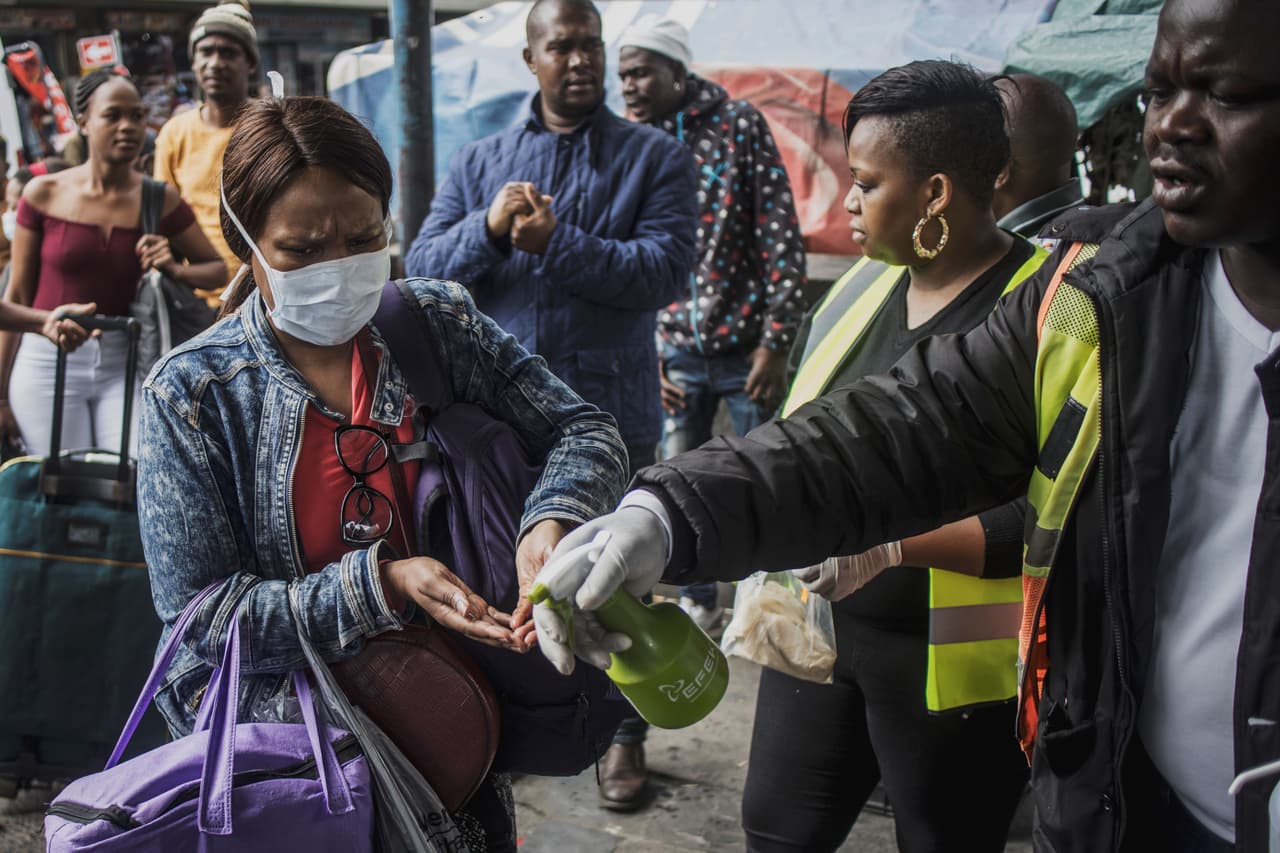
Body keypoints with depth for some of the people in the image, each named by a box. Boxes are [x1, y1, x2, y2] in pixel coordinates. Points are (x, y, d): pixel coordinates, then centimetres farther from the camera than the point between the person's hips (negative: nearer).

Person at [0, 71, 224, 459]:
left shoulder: (159, 201, 1)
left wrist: (174, 269, -13)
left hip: (121, 366, 1)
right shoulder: (45, 194, -1)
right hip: (48, 361, -1)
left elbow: (218, 267, 10)